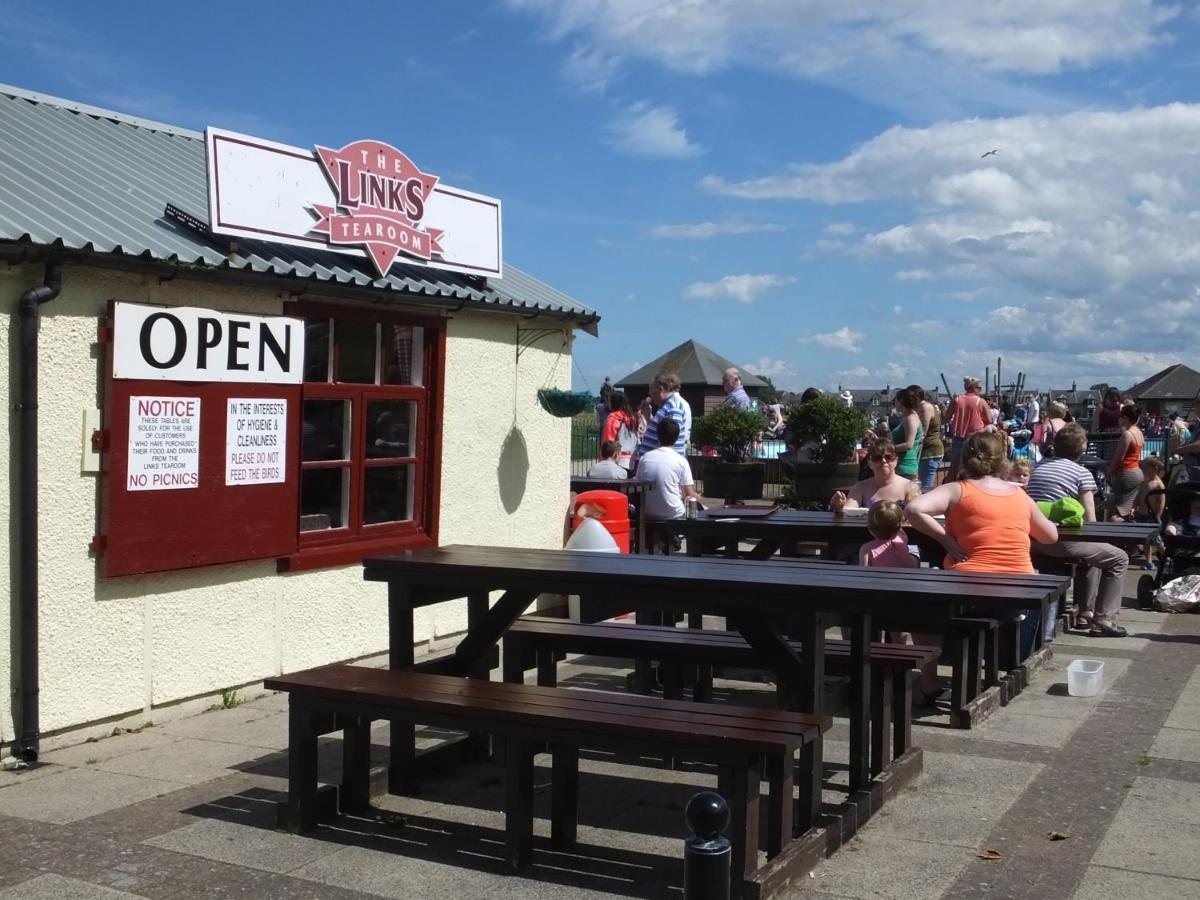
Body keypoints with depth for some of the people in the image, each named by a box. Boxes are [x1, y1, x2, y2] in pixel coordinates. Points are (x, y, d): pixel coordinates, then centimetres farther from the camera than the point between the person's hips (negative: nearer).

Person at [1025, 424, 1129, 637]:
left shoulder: (1039, 467, 14)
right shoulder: (1082, 473, -2)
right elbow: (1090, 520, -6)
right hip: (1060, 540, -7)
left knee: (1092, 553, 34)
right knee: (1119, 559, 10)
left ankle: (1084, 613, 35)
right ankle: (1103, 620, 5)